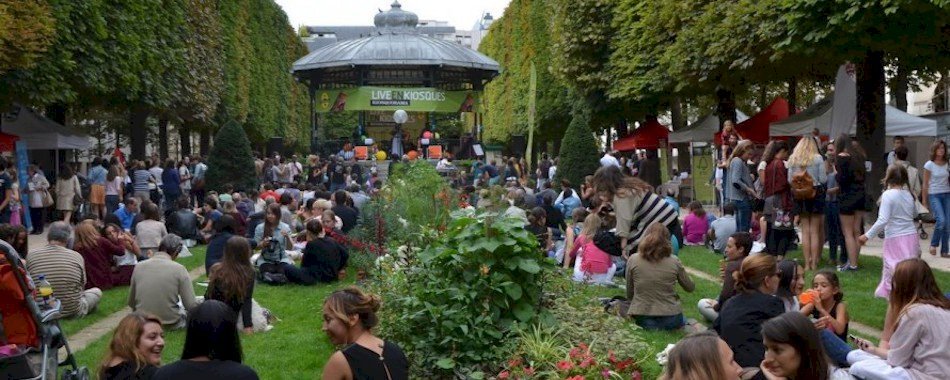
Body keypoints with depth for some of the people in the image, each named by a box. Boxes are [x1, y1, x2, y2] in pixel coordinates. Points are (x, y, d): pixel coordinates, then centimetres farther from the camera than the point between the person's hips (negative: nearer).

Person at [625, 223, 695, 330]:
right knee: (682, 320, 35)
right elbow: (690, 288, 8)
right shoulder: (674, 262, -7)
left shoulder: (633, 260, -6)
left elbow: (629, 294, 3)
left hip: (641, 320, -1)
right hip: (670, 320, 1)